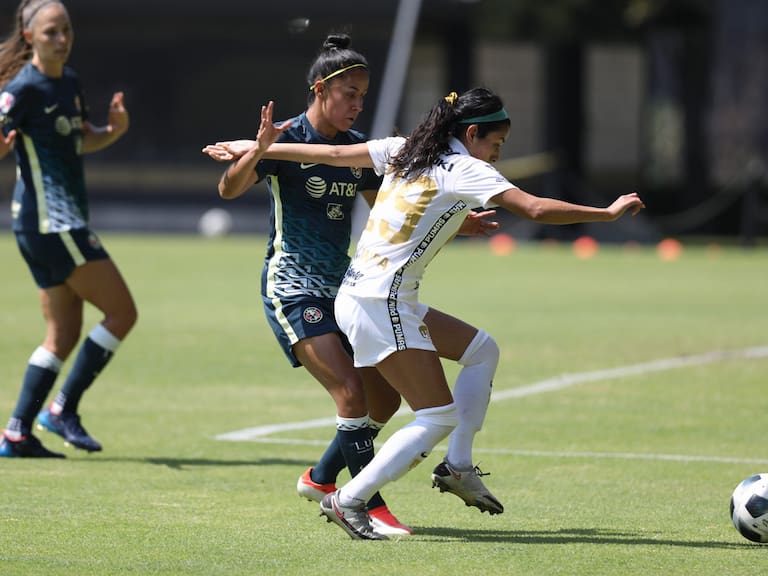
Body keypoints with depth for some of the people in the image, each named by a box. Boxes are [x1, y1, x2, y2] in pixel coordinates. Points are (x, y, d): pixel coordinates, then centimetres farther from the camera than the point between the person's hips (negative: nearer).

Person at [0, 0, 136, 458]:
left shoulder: (69, 82, 12)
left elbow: (83, 140, 25)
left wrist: (113, 131, 5)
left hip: (63, 223, 9)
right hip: (50, 220, -9)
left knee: (65, 333, 10)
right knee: (122, 312, -8)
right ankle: (64, 409, -3)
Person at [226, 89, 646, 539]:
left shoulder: (405, 151, 12)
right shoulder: (466, 169, -10)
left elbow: (333, 154, 14)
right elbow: (536, 209, -19)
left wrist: (265, 148, 23)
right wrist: (608, 213, -13)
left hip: (360, 295, 10)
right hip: (380, 304, -10)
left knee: (482, 350, 18)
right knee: (440, 417, -7)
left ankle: (456, 466, 14)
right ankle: (349, 501, -6)